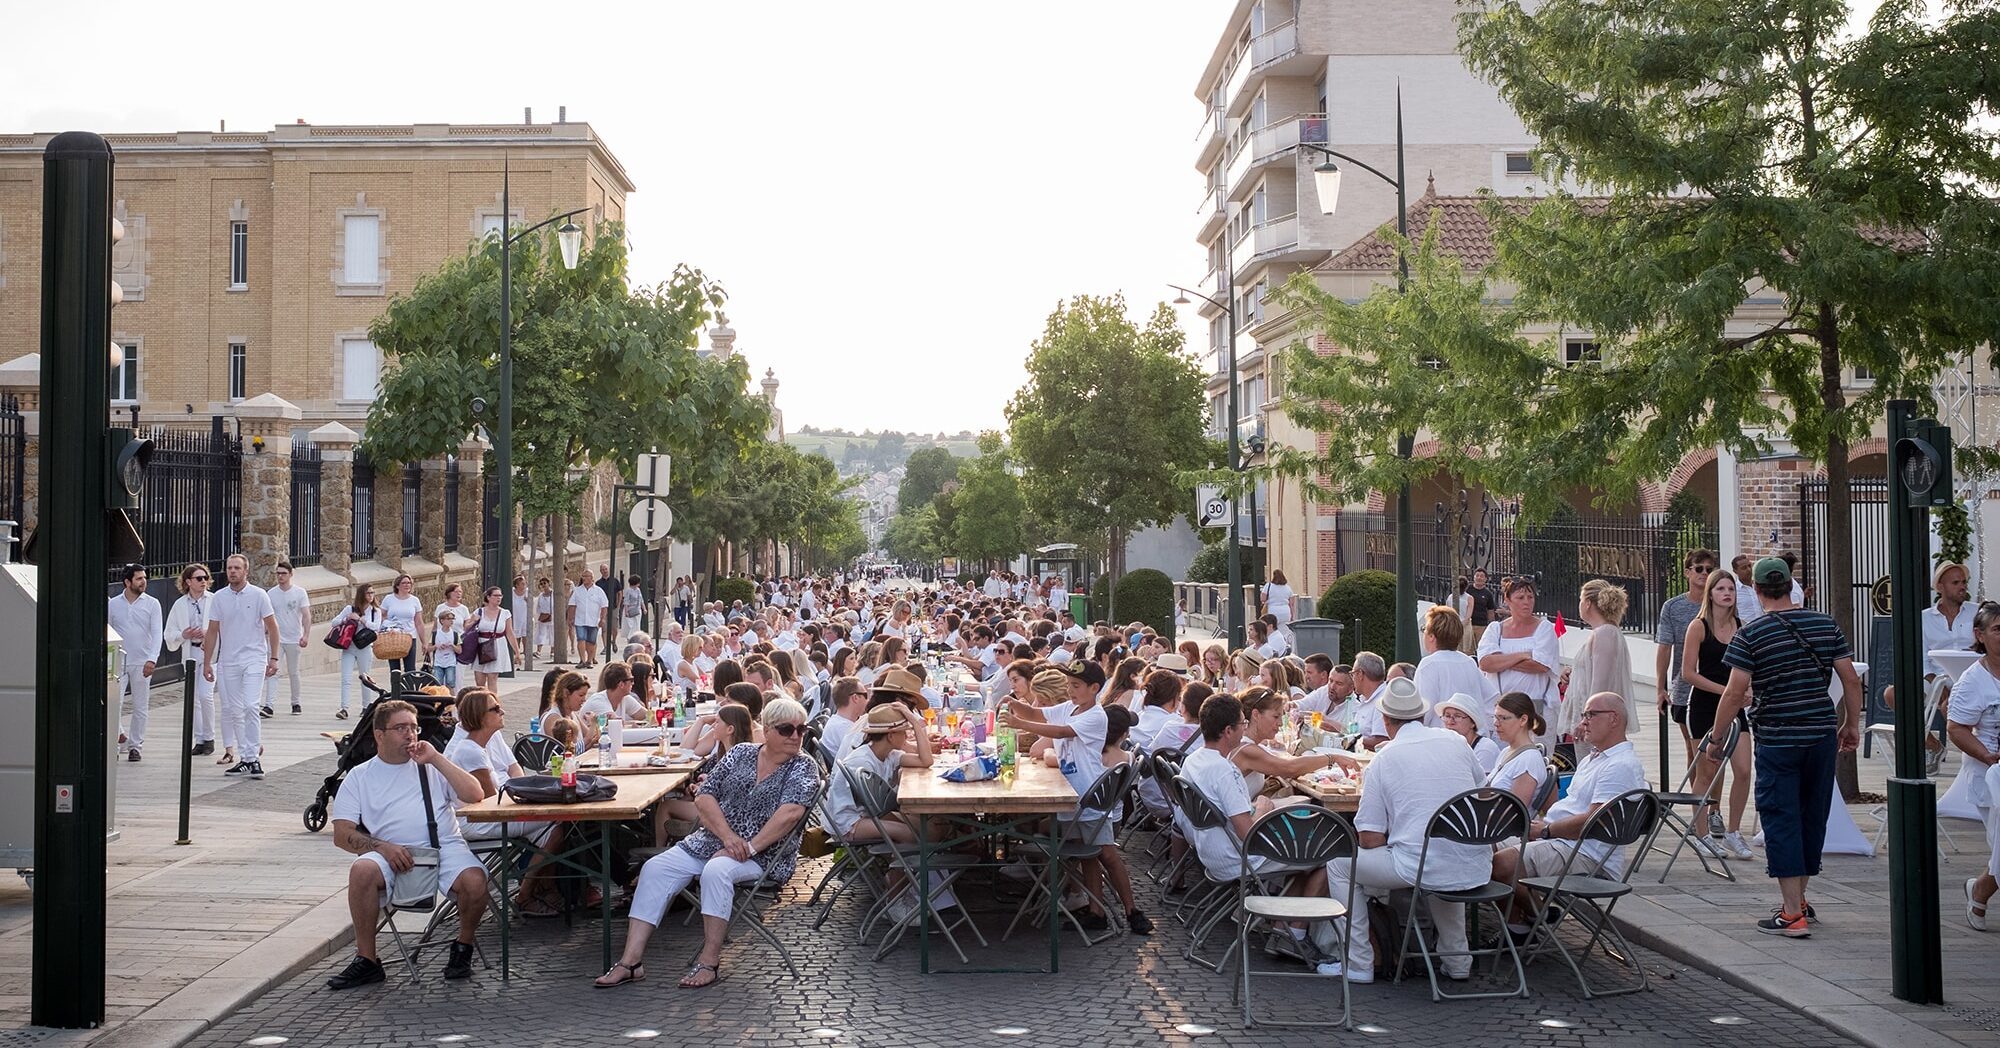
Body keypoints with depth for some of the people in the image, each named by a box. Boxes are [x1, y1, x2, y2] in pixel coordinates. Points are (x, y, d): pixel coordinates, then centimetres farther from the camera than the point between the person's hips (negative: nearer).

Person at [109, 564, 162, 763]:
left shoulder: (151, 604, 2)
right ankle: (119, 735, 12)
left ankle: (135, 746, 14)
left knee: (140, 707, 4)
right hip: (118, 662, 1)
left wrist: (152, 659, -16)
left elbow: (157, 633, -4)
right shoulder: (113, 604, 6)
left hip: (142, 663, -1)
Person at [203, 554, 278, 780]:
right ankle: (250, 755, 16)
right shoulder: (219, 597, 6)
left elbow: (272, 627, 2)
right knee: (234, 711, 7)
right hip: (228, 661, 4)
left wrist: (273, 658, -3)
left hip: (254, 659, -4)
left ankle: (252, 757, -11)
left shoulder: (258, 595, -2)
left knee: (250, 706, -15)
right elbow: (212, 631, 10)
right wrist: (207, 662, 8)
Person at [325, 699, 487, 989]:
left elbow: (475, 795, 4)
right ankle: (366, 960, -17)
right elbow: (342, 834, 5)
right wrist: (383, 847, -13)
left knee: (474, 880, -29)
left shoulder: (431, 767, 18)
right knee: (362, 870, -32)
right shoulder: (359, 777, 15)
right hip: (392, 853, 0)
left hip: (444, 848, 0)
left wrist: (436, 759, 0)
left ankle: (463, 948, -1)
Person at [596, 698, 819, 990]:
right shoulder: (741, 753, 11)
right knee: (655, 868, -14)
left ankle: (710, 962, -25)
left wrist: (749, 848, -22)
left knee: (716, 871, -34)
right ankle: (632, 960, -16)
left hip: (764, 854, -5)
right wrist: (728, 836, -12)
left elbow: (790, 813, -18)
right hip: (714, 840, 5)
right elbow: (704, 797, 4)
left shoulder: (804, 767, -2)